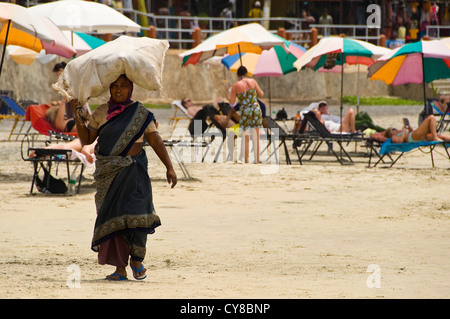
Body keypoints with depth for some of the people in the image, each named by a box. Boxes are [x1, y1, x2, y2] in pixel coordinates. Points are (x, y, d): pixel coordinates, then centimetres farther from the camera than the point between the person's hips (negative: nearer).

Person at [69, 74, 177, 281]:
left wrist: (169, 167, -4)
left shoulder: (141, 113, 3)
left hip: (132, 170, -2)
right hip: (108, 172, 2)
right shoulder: (101, 113, 9)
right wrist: (77, 116, -3)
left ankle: (137, 259, -2)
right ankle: (120, 268, 2)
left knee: (135, 212, -18)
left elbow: (155, 141, 2)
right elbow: (86, 139, 9)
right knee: (113, 218, -1)